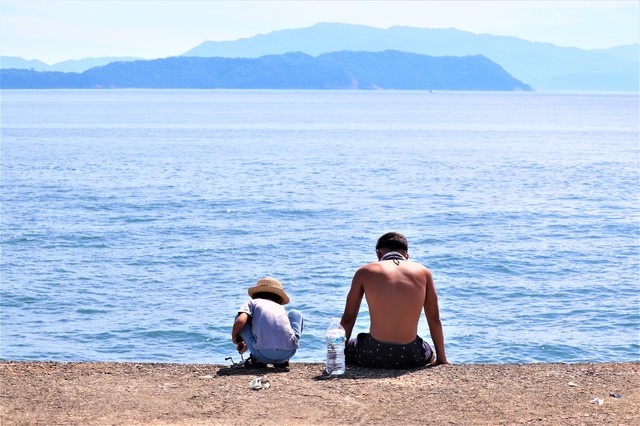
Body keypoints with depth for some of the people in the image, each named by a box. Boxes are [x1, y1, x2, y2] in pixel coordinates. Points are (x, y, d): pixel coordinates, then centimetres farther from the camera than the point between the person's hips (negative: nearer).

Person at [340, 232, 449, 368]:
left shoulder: (365, 272, 6)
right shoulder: (423, 272, 9)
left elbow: (348, 319, 11)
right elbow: (434, 320, 14)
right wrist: (442, 359, 25)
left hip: (373, 355, -2)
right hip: (411, 357, 2)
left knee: (346, 348, 32)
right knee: (429, 354, 38)